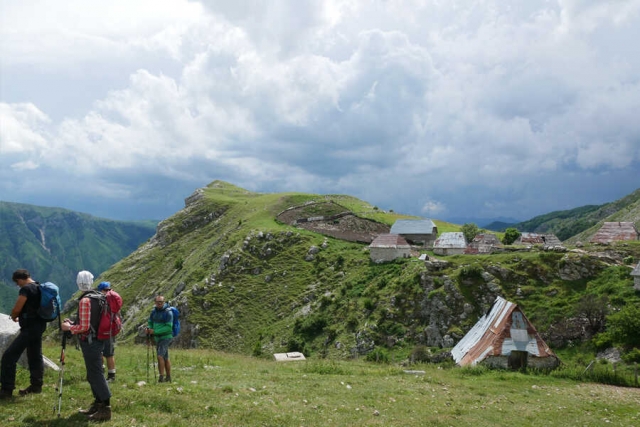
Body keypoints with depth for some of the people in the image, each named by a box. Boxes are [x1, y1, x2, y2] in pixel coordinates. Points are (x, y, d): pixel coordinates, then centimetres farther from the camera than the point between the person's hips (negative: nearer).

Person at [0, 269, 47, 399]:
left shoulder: (26, 289, -16)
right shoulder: (40, 287, 12)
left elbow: (16, 310, -15)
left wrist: (14, 317, 6)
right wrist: (19, 316, 20)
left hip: (29, 329, -10)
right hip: (40, 326, 10)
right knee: (35, 356, 19)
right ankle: (36, 385, 27)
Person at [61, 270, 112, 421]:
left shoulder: (84, 300, -17)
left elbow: (84, 327, -19)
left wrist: (69, 327, -4)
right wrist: (73, 323, 17)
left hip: (90, 342, -9)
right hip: (98, 340, 9)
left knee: (96, 375, -5)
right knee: (93, 374, 18)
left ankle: (105, 409, -4)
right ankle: (98, 404, 26)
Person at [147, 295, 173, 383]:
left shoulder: (168, 312, -15)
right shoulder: (154, 311, 7)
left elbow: (168, 327, -21)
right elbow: (150, 322, 14)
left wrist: (155, 331, -22)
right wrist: (148, 328, -9)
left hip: (166, 337, -7)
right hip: (157, 338, 7)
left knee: (160, 356, -18)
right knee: (165, 358, 13)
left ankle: (161, 376, -16)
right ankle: (168, 377, 20)